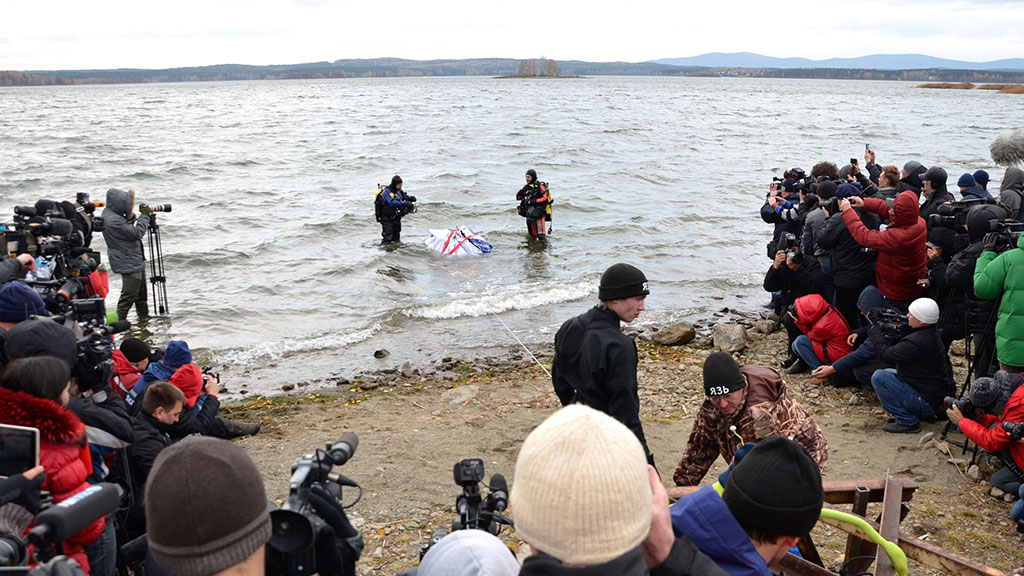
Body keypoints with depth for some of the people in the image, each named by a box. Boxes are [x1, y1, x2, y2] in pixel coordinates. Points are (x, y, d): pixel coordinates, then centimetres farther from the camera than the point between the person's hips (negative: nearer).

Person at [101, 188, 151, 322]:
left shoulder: (109, 213, 4)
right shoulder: (113, 221, -26)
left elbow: (128, 228, 13)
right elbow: (137, 233, -21)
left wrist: (130, 215, -7)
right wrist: (144, 216, -12)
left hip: (136, 261, 11)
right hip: (129, 264, -11)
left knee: (141, 295, 19)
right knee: (128, 296, -5)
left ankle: (144, 319, 30)